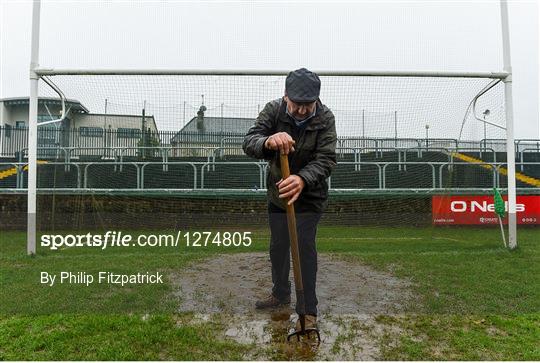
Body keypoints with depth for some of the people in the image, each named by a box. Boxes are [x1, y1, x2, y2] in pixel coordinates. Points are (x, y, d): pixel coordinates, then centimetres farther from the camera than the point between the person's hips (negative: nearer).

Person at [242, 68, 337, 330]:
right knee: (277, 246, 16)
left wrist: (303, 179, -50)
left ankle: (309, 311, 3)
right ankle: (281, 293, 39)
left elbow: (326, 160, -29)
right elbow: (248, 143, -30)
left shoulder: (325, 118, -21)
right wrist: (267, 141, -55)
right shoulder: (274, 109, -18)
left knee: (304, 245, -12)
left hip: (309, 194, -3)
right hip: (277, 192, 3)